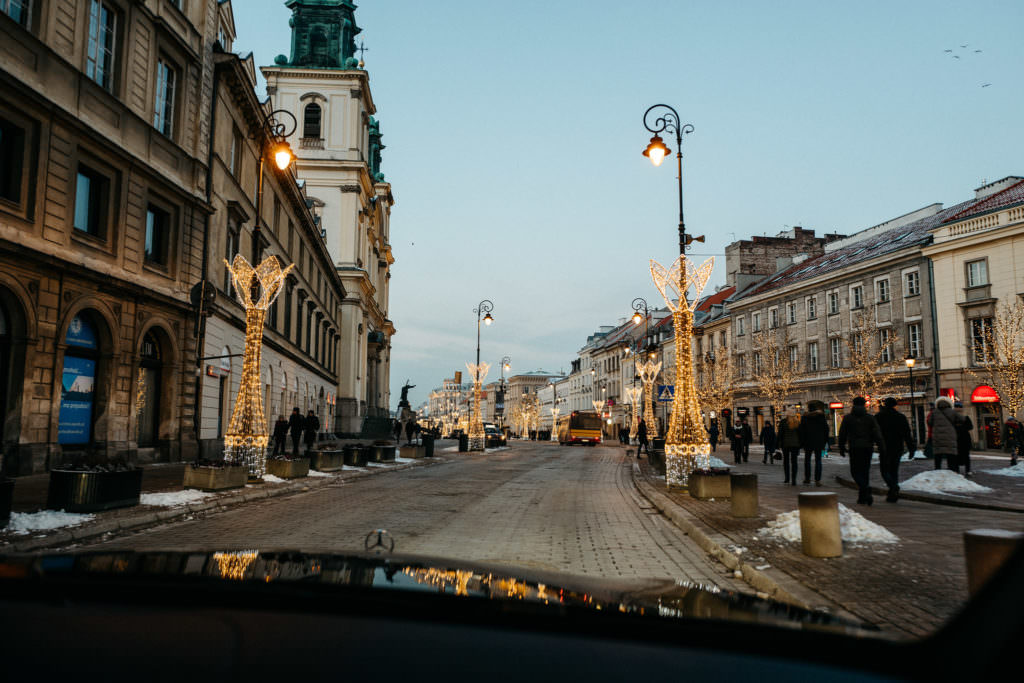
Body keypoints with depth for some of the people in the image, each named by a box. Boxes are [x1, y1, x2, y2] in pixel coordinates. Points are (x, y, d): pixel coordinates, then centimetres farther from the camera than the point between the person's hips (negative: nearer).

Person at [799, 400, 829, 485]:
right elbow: (826, 429, 2)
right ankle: (817, 480, -6)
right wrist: (825, 441, 9)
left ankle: (807, 478, 15)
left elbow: (802, 431, -3)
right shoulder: (821, 416, 0)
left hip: (808, 442, -1)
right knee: (818, 460, 1)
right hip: (819, 442, 1)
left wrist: (802, 443, 3)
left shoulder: (804, 418, -3)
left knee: (807, 459, 14)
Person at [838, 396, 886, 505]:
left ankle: (866, 488, -25)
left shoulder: (848, 418, 1)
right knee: (865, 471, 12)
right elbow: (878, 435, -3)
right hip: (867, 448, 2)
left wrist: (841, 448, 15)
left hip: (854, 448, -2)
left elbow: (842, 434, 5)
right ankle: (863, 497, 14)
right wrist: (882, 450, -4)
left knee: (855, 471, 2)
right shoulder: (870, 418, 3)